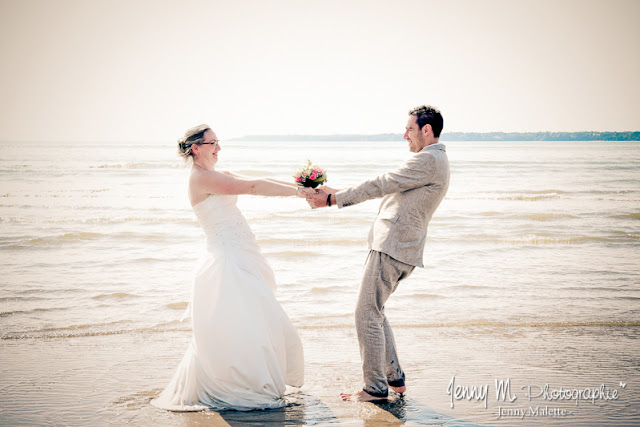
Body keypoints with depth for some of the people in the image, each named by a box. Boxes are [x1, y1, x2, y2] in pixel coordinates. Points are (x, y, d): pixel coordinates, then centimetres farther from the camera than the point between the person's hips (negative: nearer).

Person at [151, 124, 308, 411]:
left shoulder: (218, 177, 16)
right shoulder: (201, 177, -13)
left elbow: (259, 182, 10)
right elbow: (251, 187, -18)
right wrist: (297, 192, -16)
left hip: (242, 258, 10)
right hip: (227, 260, -10)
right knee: (237, 325, -7)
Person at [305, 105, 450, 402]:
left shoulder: (429, 160, -13)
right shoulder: (434, 161, 20)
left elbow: (381, 185, -14)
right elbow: (386, 188, 21)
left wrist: (332, 200, -8)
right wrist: (335, 193, 18)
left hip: (392, 247, -10)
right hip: (394, 246, 10)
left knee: (367, 315, -5)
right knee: (373, 313, 17)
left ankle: (376, 388, 2)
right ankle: (394, 377, 23)